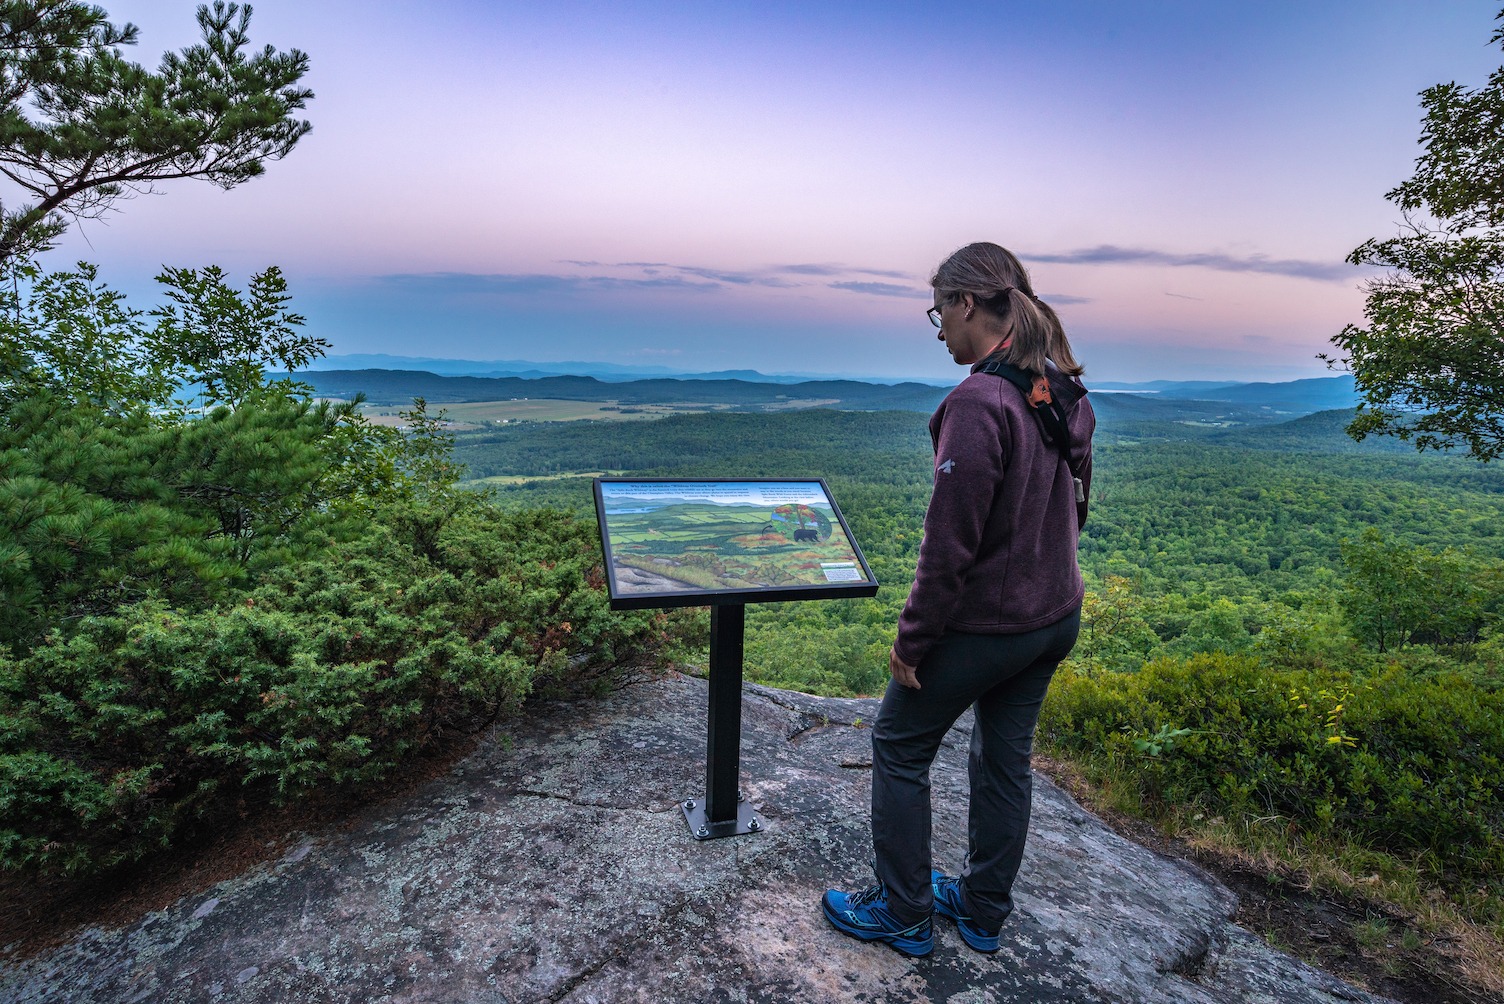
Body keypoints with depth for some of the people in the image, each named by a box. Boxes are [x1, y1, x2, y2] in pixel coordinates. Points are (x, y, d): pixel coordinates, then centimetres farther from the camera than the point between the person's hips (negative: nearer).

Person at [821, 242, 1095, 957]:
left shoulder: (978, 402, -25)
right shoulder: (1067, 393, 2)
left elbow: (950, 543, -24)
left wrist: (912, 639, -14)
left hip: (983, 624, -8)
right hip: (1055, 616, 8)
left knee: (899, 747, 12)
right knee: (1005, 758, 21)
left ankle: (902, 914, 27)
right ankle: (983, 911, 39)